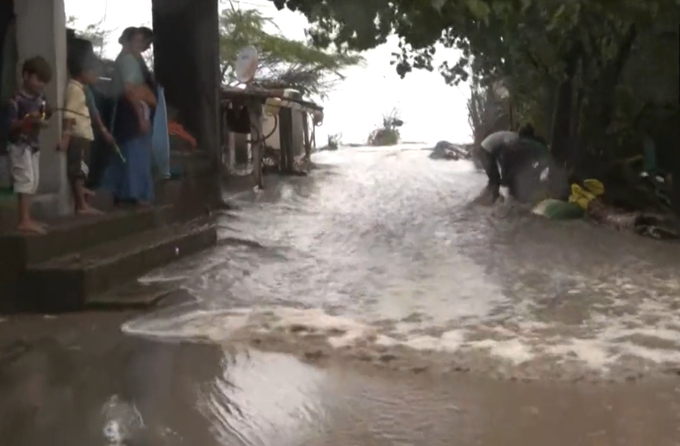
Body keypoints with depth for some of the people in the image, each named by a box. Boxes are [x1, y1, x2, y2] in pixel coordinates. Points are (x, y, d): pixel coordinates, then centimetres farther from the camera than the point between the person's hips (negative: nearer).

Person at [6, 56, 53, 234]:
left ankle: (27, 218, 19)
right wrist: (28, 120, -34)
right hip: (19, 145, -8)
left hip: (34, 145, 8)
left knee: (33, 182, 11)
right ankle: (24, 221, -14)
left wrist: (47, 115, -5)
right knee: (25, 180, -13)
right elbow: (11, 125, -19)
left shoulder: (40, 98, 6)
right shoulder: (16, 100, -16)